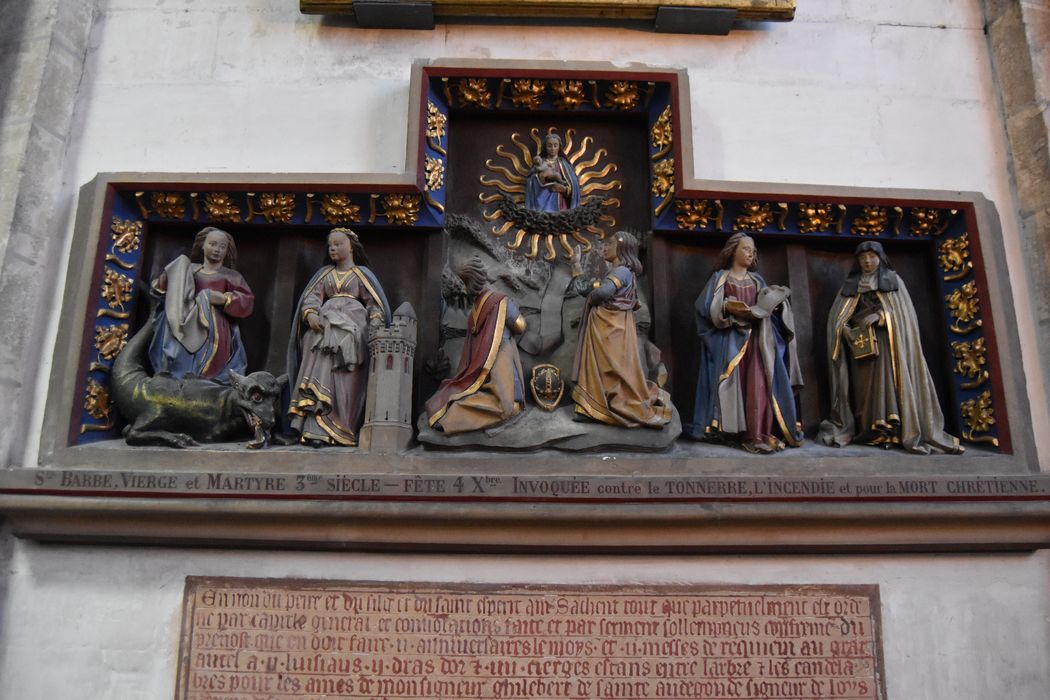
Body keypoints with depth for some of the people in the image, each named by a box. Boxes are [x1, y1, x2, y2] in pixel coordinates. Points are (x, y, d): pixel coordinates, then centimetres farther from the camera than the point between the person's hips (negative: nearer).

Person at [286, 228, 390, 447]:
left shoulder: (362, 273, 14)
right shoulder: (324, 273, 22)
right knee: (320, 373, -14)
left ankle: (342, 432, -14)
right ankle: (316, 430, -20)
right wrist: (310, 314, -12)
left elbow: (375, 304, 7)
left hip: (352, 329, -2)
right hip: (325, 327, 2)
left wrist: (374, 325, -11)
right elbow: (311, 297, 10)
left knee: (346, 381, -11)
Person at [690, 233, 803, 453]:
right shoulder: (720, 277, 6)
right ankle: (732, 431, -1)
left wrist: (774, 305, -10)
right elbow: (706, 307, -5)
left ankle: (757, 435, -13)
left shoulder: (757, 280, 18)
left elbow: (768, 306, 12)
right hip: (730, 340, -3)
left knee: (757, 385, -10)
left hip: (755, 340, 3)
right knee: (733, 383, -7)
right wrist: (727, 306, -20)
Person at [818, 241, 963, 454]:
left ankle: (887, 430, -20)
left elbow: (902, 311, 1)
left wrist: (879, 316, -15)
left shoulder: (893, 279, 11)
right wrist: (845, 329, -10)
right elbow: (837, 316, 8)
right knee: (864, 384, -5)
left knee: (886, 378, -16)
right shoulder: (851, 284, 15)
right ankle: (867, 431, -7)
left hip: (885, 340, -2)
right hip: (860, 342, 2)